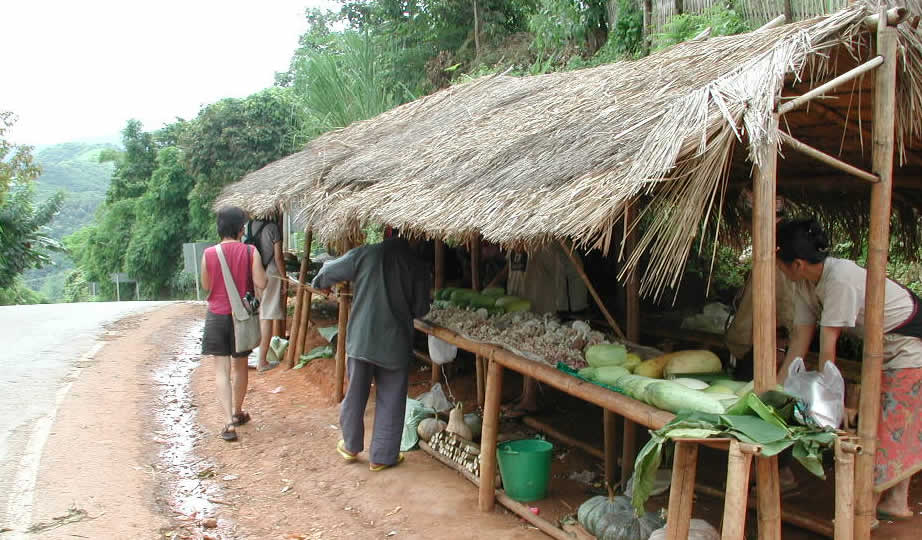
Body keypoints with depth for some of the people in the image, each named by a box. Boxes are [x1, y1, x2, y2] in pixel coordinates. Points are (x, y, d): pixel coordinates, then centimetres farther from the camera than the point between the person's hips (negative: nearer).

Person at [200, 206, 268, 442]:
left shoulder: (209, 254, -7)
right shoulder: (250, 251, -11)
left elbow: (205, 285, 3)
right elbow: (261, 283, -13)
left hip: (217, 316, 0)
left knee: (222, 370, 2)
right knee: (240, 367, 17)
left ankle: (229, 422, -8)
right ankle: (237, 412, 34)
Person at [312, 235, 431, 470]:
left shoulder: (364, 255, -5)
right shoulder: (418, 267, -4)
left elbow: (327, 273, 6)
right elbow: (420, 309, 1)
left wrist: (321, 283, 29)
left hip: (360, 339, 1)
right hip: (395, 344, -1)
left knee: (355, 394, 18)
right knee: (390, 402, 12)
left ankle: (351, 446, 33)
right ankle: (382, 457, 19)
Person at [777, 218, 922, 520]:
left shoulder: (840, 280, -33)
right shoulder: (805, 284, -7)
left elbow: (828, 347, -30)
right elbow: (800, 337, -5)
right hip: (884, 344, 9)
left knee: (890, 424, -5)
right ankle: (896, 503, 23)